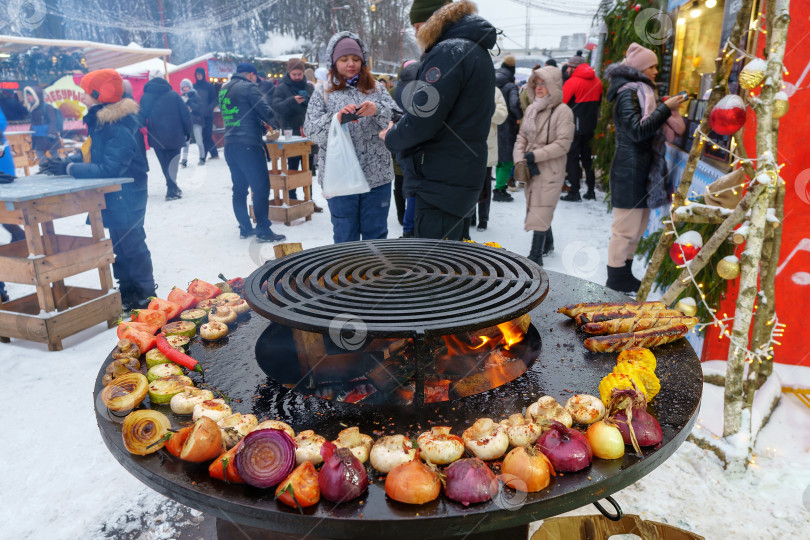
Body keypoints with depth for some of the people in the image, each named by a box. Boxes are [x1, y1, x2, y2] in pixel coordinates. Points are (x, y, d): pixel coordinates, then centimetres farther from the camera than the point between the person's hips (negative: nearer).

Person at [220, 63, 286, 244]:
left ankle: (245, 228, 18)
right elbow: (266, 111, -9)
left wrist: (259, 122, 25)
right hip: (249, 145, -8)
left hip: (230, 145, 8)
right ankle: (263, 230, -4)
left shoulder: (224, 89, 18)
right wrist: (272, 122, 12)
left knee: (239, 189, 12)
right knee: (261, 188, -4)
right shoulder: (249, 87, -5)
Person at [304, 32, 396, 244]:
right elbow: (311, 130, -5)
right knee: (345, 236, 9)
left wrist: (378, 110, -22)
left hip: (377, 176, 1)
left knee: (376, 234, 11)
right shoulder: (323, 94, 7)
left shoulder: (376, 89, 11)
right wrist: (335, 118, -22)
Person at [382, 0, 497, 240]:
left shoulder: (448, 52, -15)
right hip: (464, 177, 11)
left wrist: (391, 138, -1)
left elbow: (421, 122, -21)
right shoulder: (477, 50, 18)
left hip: (441, 181, -10)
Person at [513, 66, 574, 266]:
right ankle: (547, 244, 32)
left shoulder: (563, 111, -10)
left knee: (541, 212, -9)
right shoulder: (531, 109, 10)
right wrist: (519, 159, -3)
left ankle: (535, 256, -6)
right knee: (536, 210, 15)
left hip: (550, 171, -7)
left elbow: (563, 144, -15)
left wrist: (535, 156, -18)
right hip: (532, 169, 7)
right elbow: (522, 136, 13)